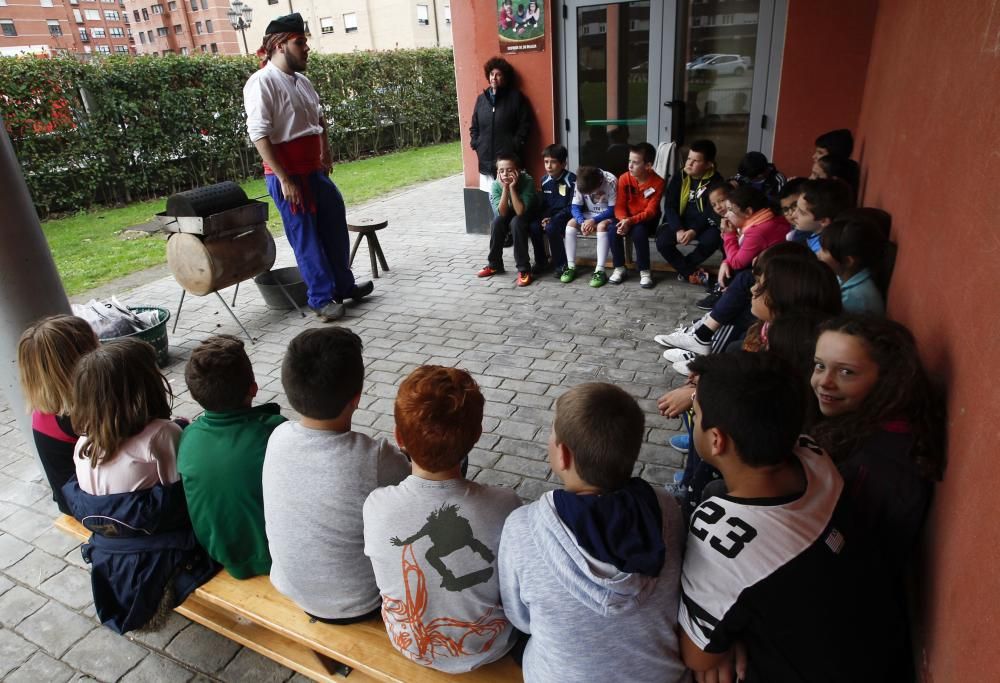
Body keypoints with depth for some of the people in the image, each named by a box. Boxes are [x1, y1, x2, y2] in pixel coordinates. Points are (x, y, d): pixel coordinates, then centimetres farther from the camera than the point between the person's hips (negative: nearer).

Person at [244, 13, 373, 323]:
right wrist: (284, 179, -21)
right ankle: (321, 299, 12)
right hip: (287, 176, -8)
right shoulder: (262, 82, -13)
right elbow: (259, 134, -19)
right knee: (306, 238, 0)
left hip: (314, 171, 8)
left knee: (334, 228, 15)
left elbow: (319, 119, 28)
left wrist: (326, 153, 19)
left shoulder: (302, 81, 12)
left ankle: (344, 285, 31)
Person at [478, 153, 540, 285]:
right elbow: (502, 213, -28)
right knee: (497, 221, -26)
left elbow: (520, 211, -36)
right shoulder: (496, 185, -20)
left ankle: (524, 269, -26)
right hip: (509, 215, 4)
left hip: (529, 216, -3)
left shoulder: (527, 181, -29)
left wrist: (512, 187, -40)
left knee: (516, 222, -33)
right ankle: (494, 265, -9)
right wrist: (505, 188, -36)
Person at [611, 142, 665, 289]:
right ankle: (619, 268, -7)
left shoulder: (657, 182, -18)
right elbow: (619, 206, -7)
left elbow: (651, 211, -21)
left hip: (647, 220, -3)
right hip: (627, 219, 3)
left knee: (639, 232, -34)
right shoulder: (624, 178, -9)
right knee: (614, 230, -26)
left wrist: (631, 221, -36)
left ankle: (645, 271, -17)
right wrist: (623, 220, -30)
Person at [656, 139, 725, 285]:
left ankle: (684, 268, -9)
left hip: (703, 224, -1)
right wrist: (679, 229, -23)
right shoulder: (679, 178, -2)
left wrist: (694, 231, -28)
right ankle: (692, 273, -13)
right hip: (679, 222, 2)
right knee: (662, 241, -26)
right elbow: (670, 207, -6)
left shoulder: (715, 181, -8)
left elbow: (711, 212, -12)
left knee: (713, 238, -33)